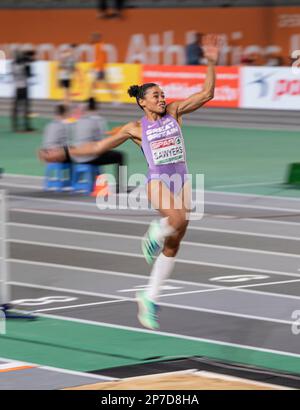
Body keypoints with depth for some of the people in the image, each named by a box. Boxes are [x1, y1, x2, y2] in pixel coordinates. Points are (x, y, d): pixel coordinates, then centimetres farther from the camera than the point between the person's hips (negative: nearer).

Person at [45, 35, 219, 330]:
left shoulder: (174, 112, 8)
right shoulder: (135, 128, 2)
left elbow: (206, 94, 3)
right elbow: (99, 147, 8)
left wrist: (211, 64, -9)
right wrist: (64, 152, 5)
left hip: (181, 180, 4)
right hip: (157, 180, -4)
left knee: (172, 246, 4)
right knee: (178, 219, -35)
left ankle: (149, 298, 14)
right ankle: (155, 234, 0)